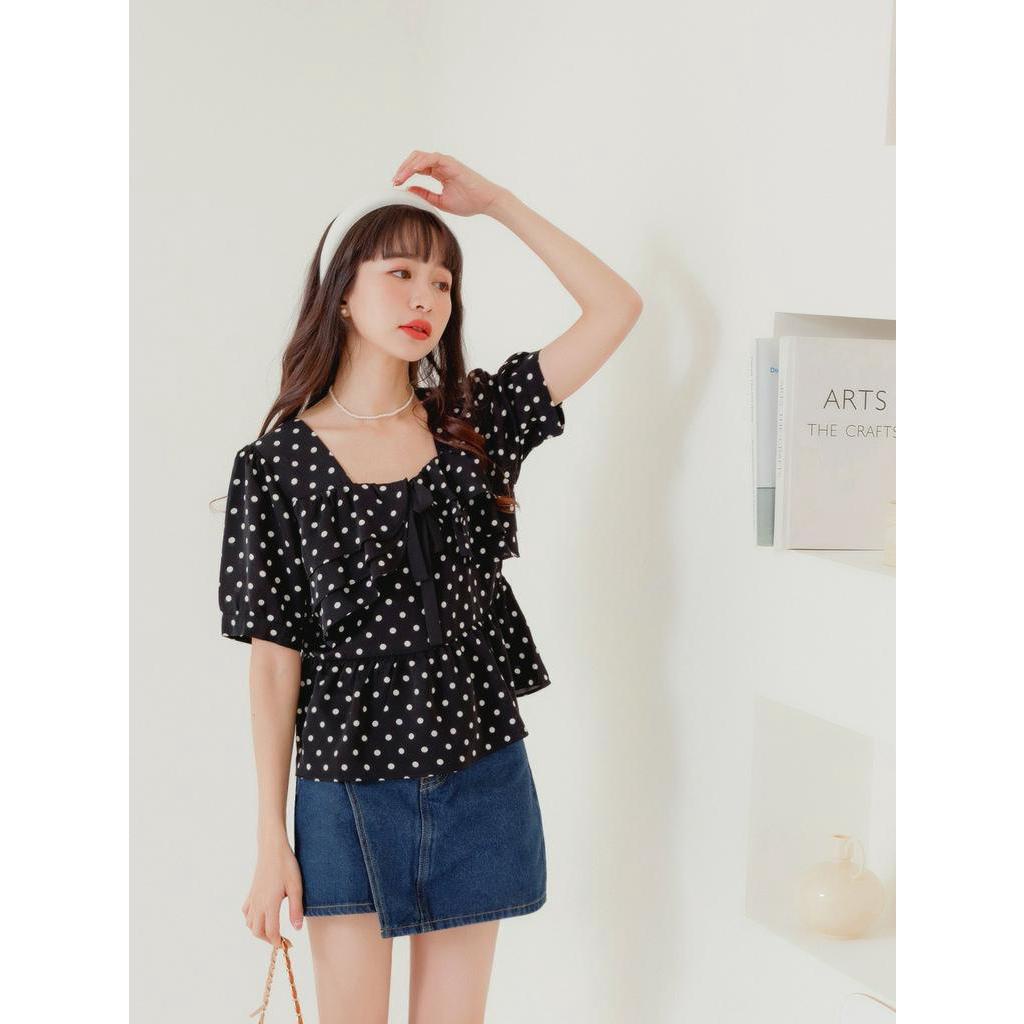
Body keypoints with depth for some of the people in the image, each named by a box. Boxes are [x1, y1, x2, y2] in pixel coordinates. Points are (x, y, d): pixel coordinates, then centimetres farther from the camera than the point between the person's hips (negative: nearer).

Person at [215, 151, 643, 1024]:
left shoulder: (477, 421, 2)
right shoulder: (278, 462, -6)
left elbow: (617, 307, -3)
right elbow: (274, 659, -4)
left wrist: (492, 199, -4)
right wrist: (271, 840, -4)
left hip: (480, 780, 2)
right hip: (346, 790, -2)